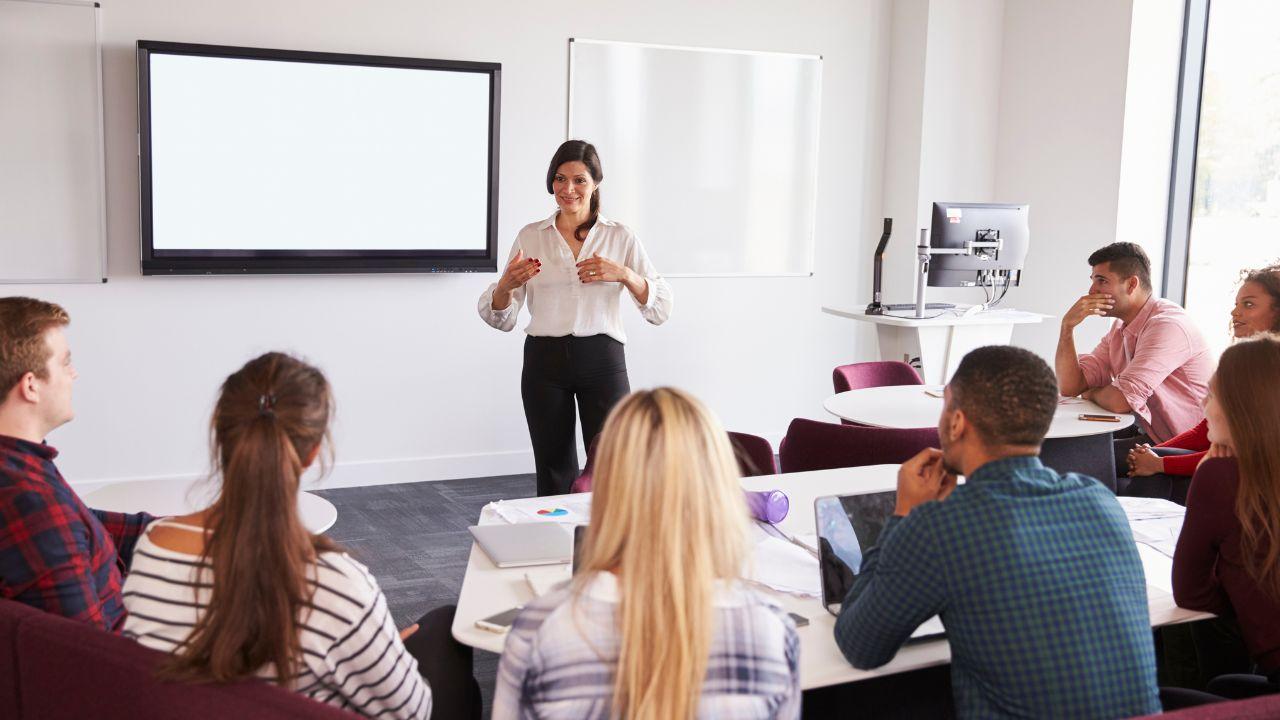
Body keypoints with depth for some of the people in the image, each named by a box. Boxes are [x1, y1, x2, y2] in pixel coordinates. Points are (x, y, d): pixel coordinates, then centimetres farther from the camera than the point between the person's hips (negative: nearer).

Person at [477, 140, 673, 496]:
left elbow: (661, 309, -1)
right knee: (554, 473, 8)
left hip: (601, 360, -1)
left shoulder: (621, 236, 5)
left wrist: (624, 274, -18)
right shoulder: (531, 236, 8)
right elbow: (501, 318, 6)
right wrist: (506, 285, -15)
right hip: (544, 362, 1)